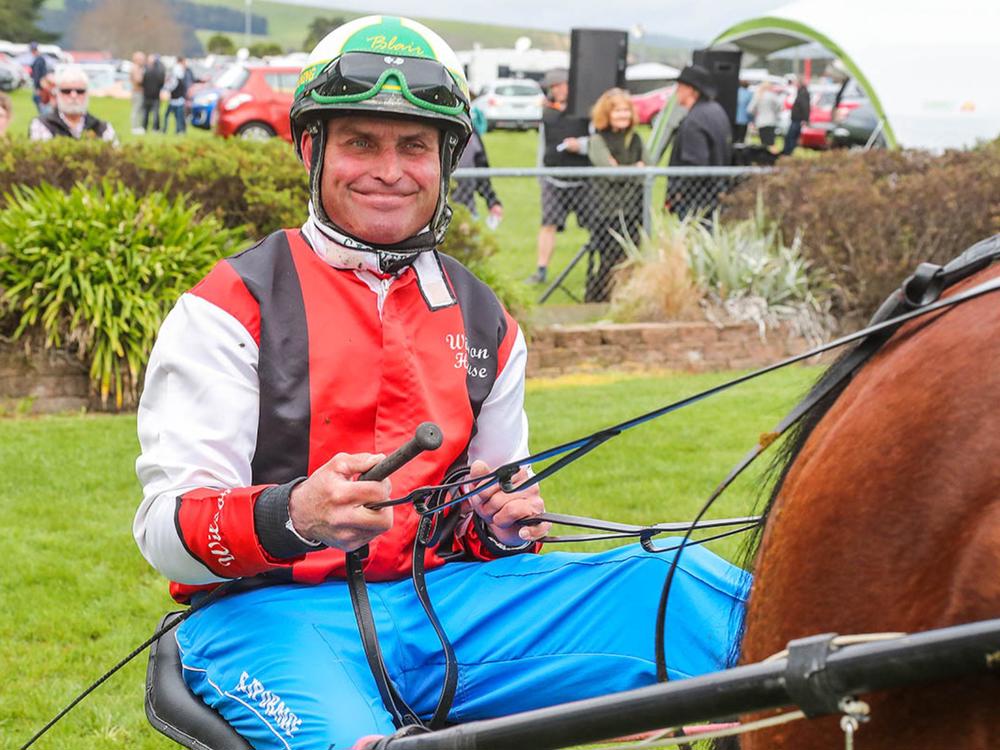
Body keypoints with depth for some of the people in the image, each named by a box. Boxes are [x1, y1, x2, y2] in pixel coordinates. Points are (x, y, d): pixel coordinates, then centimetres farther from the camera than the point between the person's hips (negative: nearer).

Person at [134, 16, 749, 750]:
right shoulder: (232, 308, -2)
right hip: (272, 609, -4)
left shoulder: (485, 324, 15)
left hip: (439, 603, 4)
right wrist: (292, 516, -31)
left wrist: (506, 523, -3)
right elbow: (167, 527, -10)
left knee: (692, 586, -17)